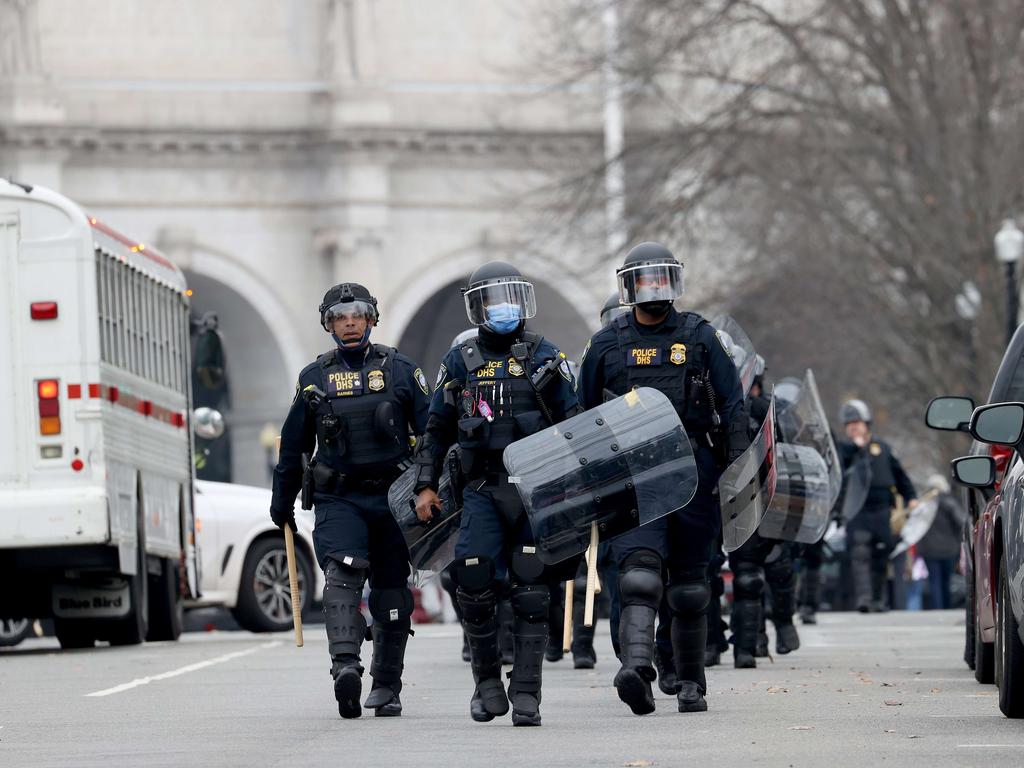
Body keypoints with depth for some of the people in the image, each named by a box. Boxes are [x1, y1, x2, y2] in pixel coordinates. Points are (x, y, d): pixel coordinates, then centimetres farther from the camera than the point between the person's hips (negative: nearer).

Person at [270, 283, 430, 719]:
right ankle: (345, 667, -36)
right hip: (338, 499, 0)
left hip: (393, 498, 0)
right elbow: (293, 445, 17)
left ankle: (386, 686, 15)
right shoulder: (314, 379, 9)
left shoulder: (400, 371, 4)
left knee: (391, 591, 5)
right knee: (343, 574, -22)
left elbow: (432, 431, 6)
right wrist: (282, 502, 19)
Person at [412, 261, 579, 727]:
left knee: (531, 587, -6)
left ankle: (526, 693, -4)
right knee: (474, 581, -11)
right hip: (481, 490, 1)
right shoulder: (459, 363, 12)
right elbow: (437, 430, 17)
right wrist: (426, 486, 8)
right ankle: (487, 679, 8)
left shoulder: (544, 357, 8)